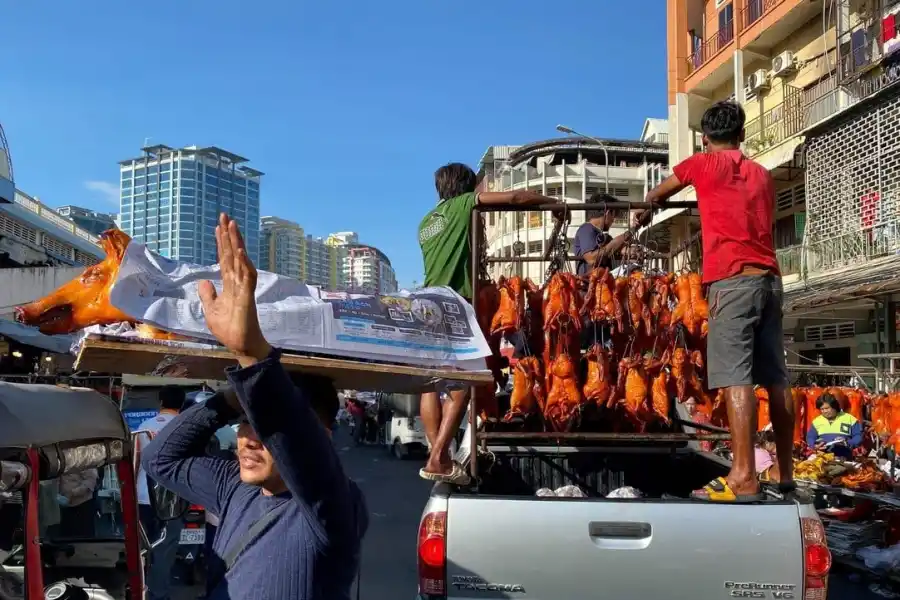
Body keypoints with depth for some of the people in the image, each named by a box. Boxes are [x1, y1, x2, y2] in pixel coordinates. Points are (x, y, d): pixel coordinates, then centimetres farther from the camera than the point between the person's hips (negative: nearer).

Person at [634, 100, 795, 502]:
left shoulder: (702, 164, 8)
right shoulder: (762, 175, 20)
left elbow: (655, 196, 24)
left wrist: (646, 212, 47)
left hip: (733, 280, -6)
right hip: (769, 279, 6)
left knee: (735, 377, -13)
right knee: (775, 379, 8)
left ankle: (744, 478, -18)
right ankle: (786, 473, 14)